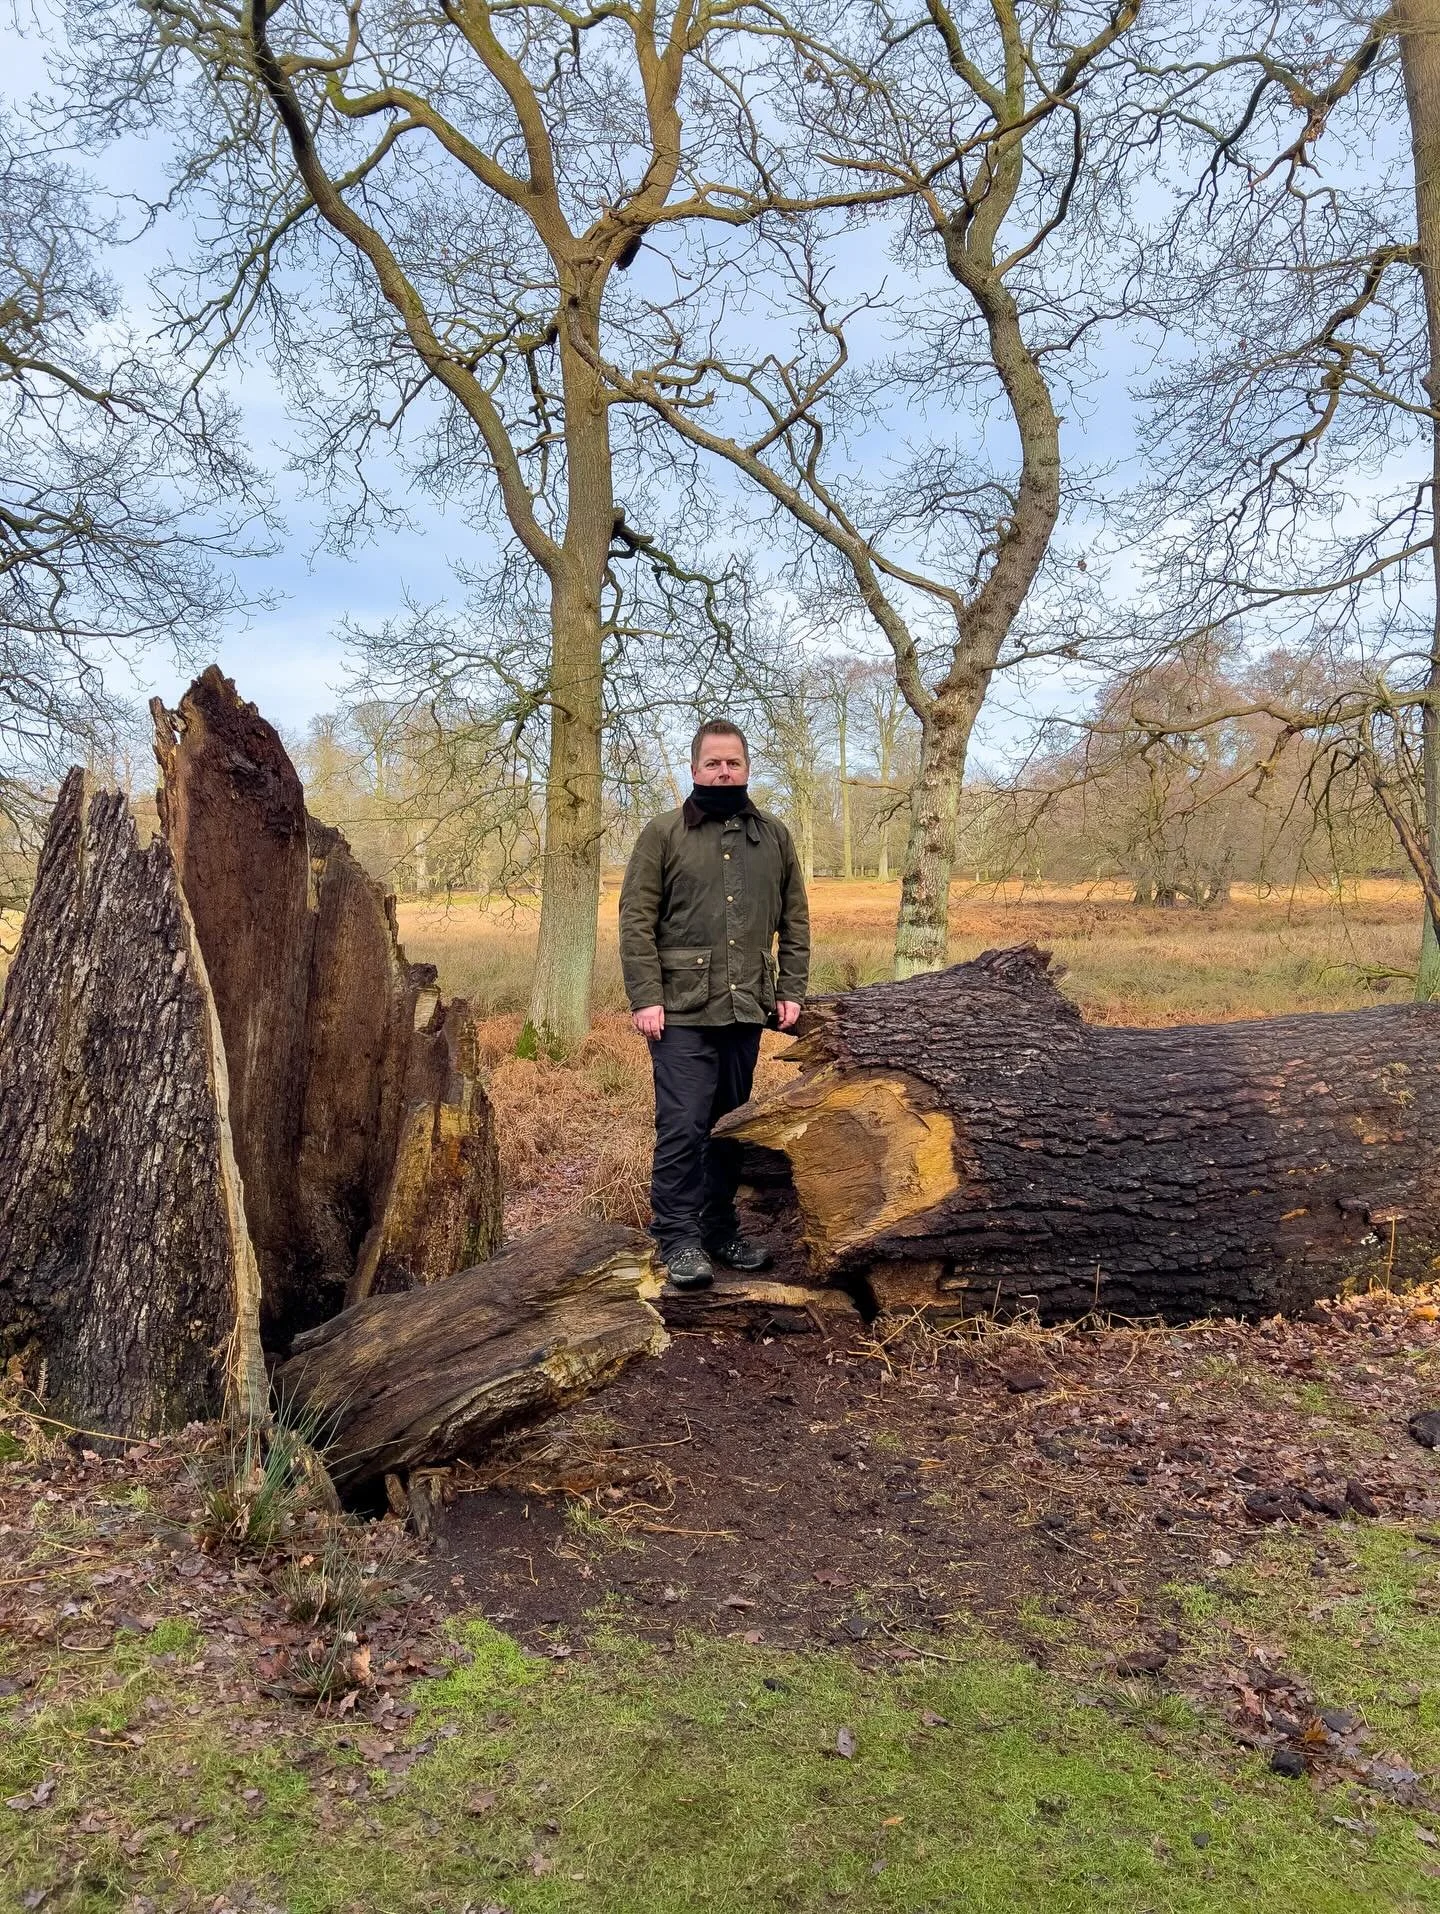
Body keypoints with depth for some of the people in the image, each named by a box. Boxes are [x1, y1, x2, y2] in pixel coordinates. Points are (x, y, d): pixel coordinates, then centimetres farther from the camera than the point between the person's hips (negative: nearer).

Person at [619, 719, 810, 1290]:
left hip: (747, 1010, 4)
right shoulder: (663, 833, 1)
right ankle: (679, 1239, 4)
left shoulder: (774, 837, 13)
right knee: (683, 1127, -6)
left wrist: (791, 990, 6)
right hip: (682, 1012, -4)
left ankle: (721, 1228, 24)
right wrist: (645, 998, -11)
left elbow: (794, 921, 14)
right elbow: (637, 920, -4)